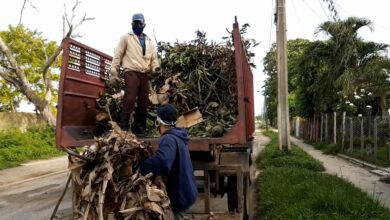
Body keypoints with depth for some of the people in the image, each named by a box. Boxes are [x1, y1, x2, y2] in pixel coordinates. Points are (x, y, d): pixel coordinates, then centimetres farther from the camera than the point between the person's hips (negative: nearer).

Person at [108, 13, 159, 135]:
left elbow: (154, 57, 19)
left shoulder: (149, 41, 23)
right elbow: (117, 55, 4)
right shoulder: (126, 37, 10)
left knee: (144, 103, 3)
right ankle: (123, 128, -9)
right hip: (131, 73, -5)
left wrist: (156, 68, -3)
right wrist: (113, 72, -6)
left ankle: (139, 128, 13)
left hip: (145, 75, 5)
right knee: (129, 101, -15)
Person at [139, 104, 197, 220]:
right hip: (182, 191, 9)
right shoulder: (177, 137, 8)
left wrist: (140, 168, -31)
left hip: (178, 194, -9)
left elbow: (160, 161, -44)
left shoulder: (169, 139, -25)